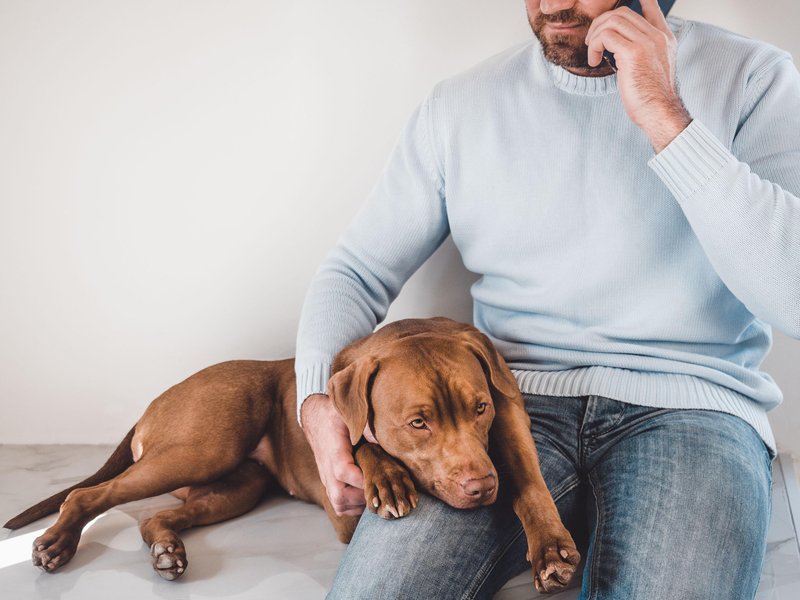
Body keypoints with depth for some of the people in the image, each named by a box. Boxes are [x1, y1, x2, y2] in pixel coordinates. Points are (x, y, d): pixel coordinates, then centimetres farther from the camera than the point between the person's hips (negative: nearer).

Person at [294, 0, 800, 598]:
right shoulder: (460, 105, 9)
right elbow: (356, 271, 12)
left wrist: (664, 117, -16)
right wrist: (318, 399, -8)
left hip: (687, 406, -1)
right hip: (511, 398, 2)